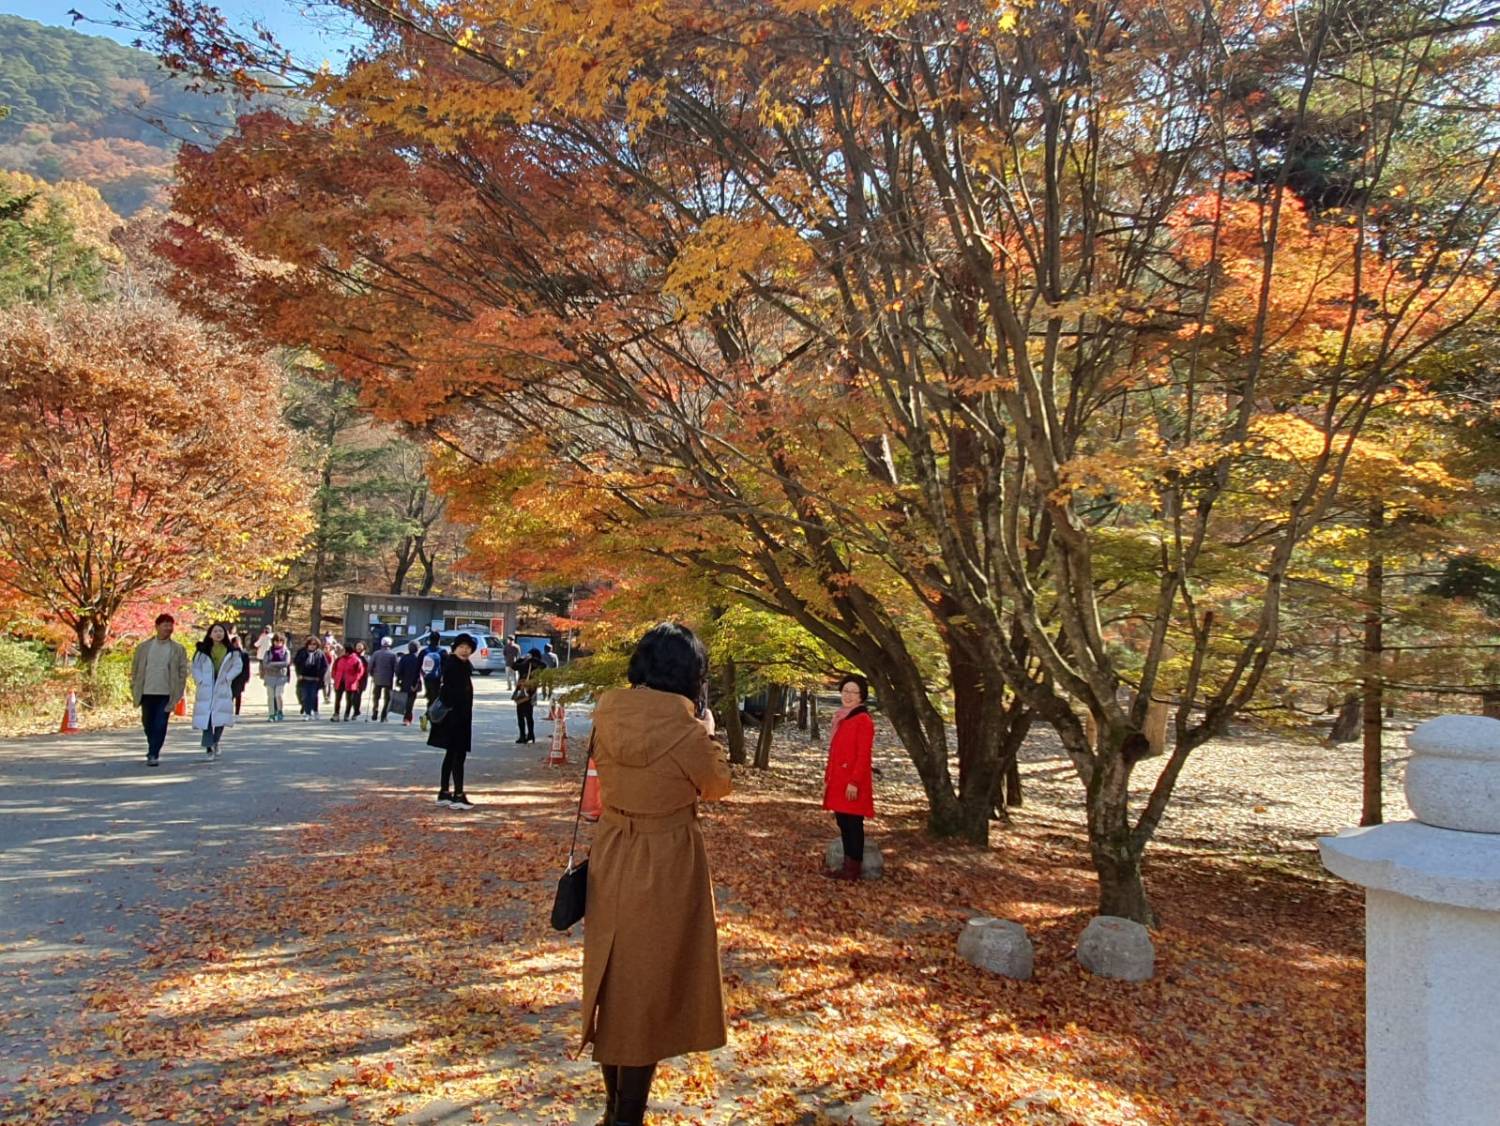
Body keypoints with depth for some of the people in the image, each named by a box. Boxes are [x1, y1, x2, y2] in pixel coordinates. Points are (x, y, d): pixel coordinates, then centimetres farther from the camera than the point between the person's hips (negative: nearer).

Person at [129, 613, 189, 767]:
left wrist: (178, 693, -6)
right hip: (147, 692, 2)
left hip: (166, 694, -2)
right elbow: (135, 669, 8)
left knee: (160, 725, -7)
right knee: (148, 724, 14)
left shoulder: (178, 649, 1)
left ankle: (153, 754, -1)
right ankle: (153, 751, 34)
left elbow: (183, 672, 0)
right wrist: (134, 690, 3)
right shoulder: (143, 647, 5)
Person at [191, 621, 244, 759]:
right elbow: (195, 667, 6)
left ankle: (215, 743, 20)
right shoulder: (203, 650, 4)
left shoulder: (232, 651, 4)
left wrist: (227, 678, -7)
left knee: (220, 717, -2)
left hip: (223, 688, 1)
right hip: (206, 688, -1)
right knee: (206, 717, -6)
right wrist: (200, 680, -6)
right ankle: (209, 747, -4)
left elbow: (237, 666, 4)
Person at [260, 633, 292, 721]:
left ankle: (280, 711, 9)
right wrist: (279, 666, -14)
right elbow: (265, 663, -5)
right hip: (270, 676, 2)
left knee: (278, 695, -12)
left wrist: (272, 664, -12)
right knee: (270, 696, 3)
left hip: (281, 676, -1)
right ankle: (271, 715, 9)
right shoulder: (268, 651, 6)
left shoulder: (286, 652, 5)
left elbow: (286, 662, -8)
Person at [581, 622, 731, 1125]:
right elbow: (718, 785, -4)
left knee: (613, 981, 20)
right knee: (649, 991, 9)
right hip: (666, 869, -6)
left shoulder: (608, 715, -6)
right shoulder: (686, 730, -22)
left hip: (611, 860, 6)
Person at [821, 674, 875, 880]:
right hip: (839, 780, 9)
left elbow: (863, 755, -16)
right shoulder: (841, 719, 14)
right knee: (843, 823, 12)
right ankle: (847, 866, 20)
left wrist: (854, 782, -19)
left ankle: (853, 870, 5)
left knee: (853, 824, -2)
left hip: (852, 782, -9)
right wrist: (827, 778, 17)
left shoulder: (863, 720, -12)